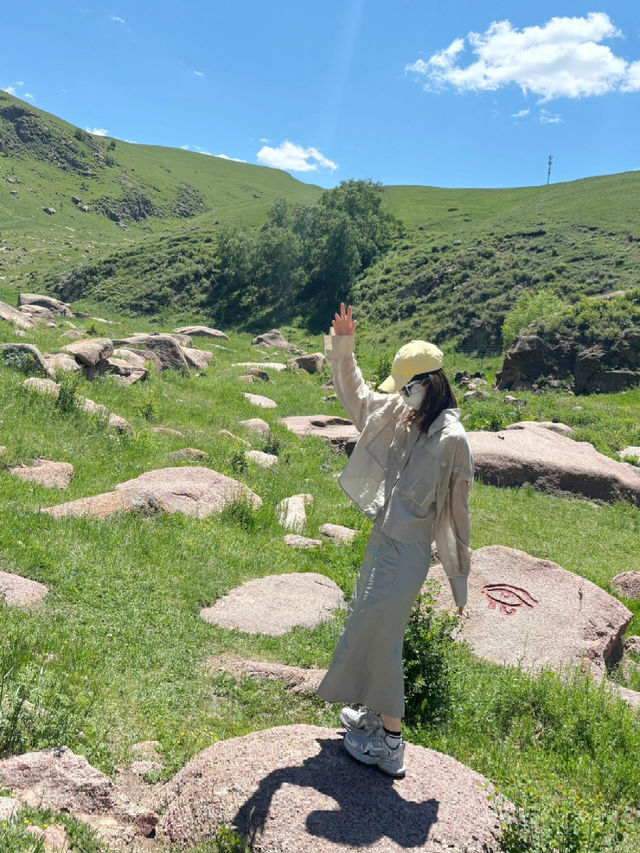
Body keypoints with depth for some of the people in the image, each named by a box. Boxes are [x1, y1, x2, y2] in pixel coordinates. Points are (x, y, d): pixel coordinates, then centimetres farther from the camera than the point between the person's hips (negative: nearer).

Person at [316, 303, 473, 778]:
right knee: (369, 629, 19)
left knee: (380, 637, -2)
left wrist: (460, 579, -9)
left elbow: (457, 510, -14)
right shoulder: (401, 414, 4)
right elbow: (356, 396, 19)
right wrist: (343, 348, 4)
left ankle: (390, 743, 14)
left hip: (408, 553, -8)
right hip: (383, 540, 8)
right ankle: (375, 714, 38)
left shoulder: (451, 438, -19)